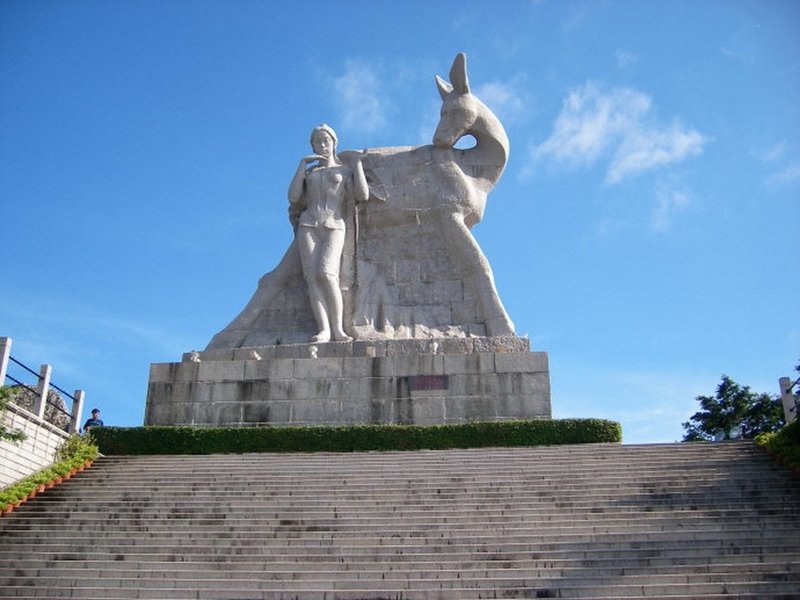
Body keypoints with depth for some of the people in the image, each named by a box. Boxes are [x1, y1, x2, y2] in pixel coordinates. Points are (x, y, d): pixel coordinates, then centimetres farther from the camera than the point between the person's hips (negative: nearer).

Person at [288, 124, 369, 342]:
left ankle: (337, 328, -24)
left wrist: (358, 162, 5)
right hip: (308, 226, 3)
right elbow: (293, 197, 5)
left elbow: (362, 195, -1)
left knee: (326, 273, -26)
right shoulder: (308, 172, 23)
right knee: (312, 277, -17)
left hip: (334, 226, -2)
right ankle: (323, 330, -26)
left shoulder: (345, 170, 17)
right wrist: (303, 163, 6)